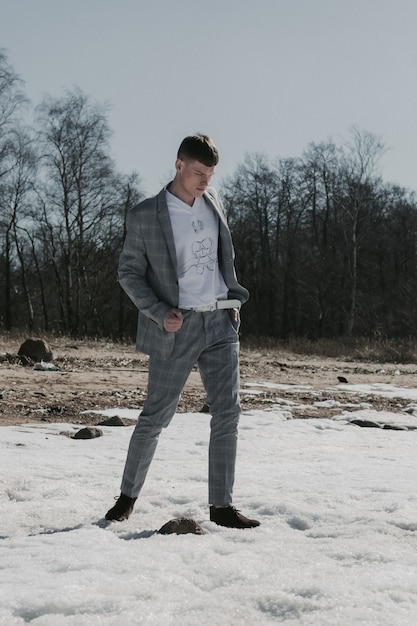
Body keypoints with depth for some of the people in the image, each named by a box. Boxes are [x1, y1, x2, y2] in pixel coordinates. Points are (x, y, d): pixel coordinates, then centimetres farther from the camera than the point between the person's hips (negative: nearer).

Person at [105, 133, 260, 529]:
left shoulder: (212, 200, 9)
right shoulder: (144, 215, -7)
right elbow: (129, 273, -3)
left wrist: (234, 297, 11)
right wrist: (160, 313, -15)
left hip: (221, 322, 5)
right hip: (177, 327, -4)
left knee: (227, 412, -2)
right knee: (155, 416, 3)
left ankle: (221, 505, 4)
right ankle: (128, 495, 23)